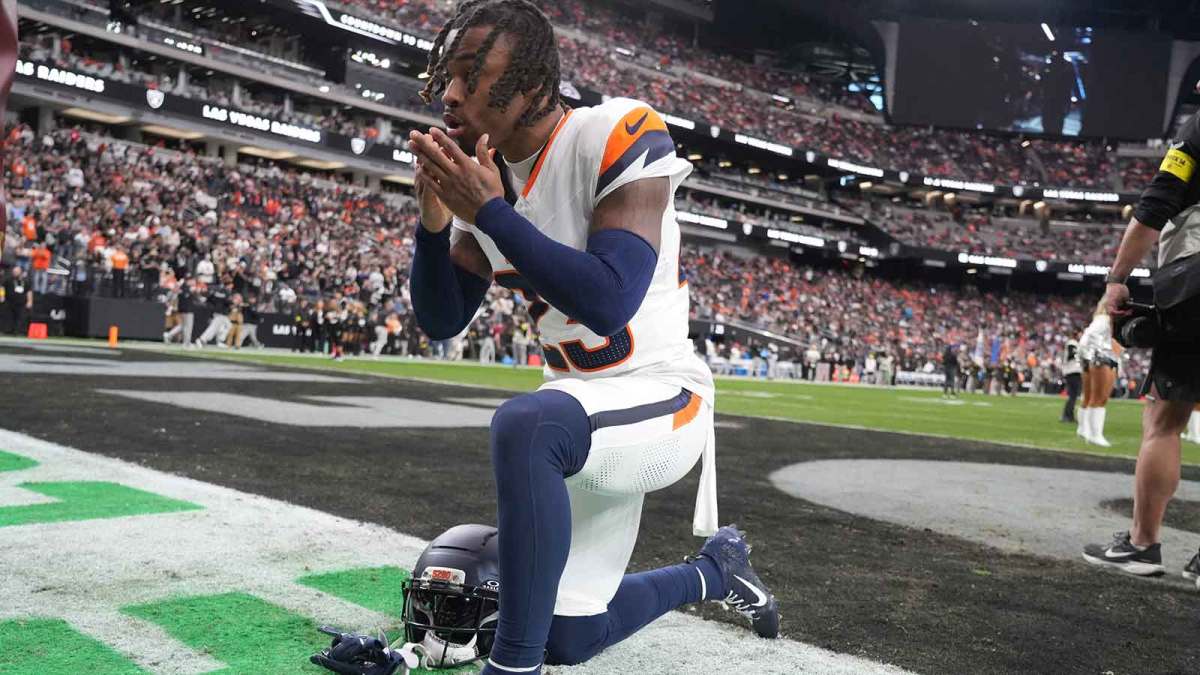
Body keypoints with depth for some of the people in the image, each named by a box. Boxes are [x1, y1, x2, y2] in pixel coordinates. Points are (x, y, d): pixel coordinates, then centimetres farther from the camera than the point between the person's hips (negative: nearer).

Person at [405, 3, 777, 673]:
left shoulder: (617, 135, -19)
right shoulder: (480, 174, 2)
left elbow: (609, 304, -29)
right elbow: (442, 322, 4)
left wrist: (490, 214, -26)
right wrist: (437, 221, -12)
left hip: (661, 394, -7)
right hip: (586, 406, 8)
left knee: (526, 425, -39)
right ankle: (718, 568, 38)